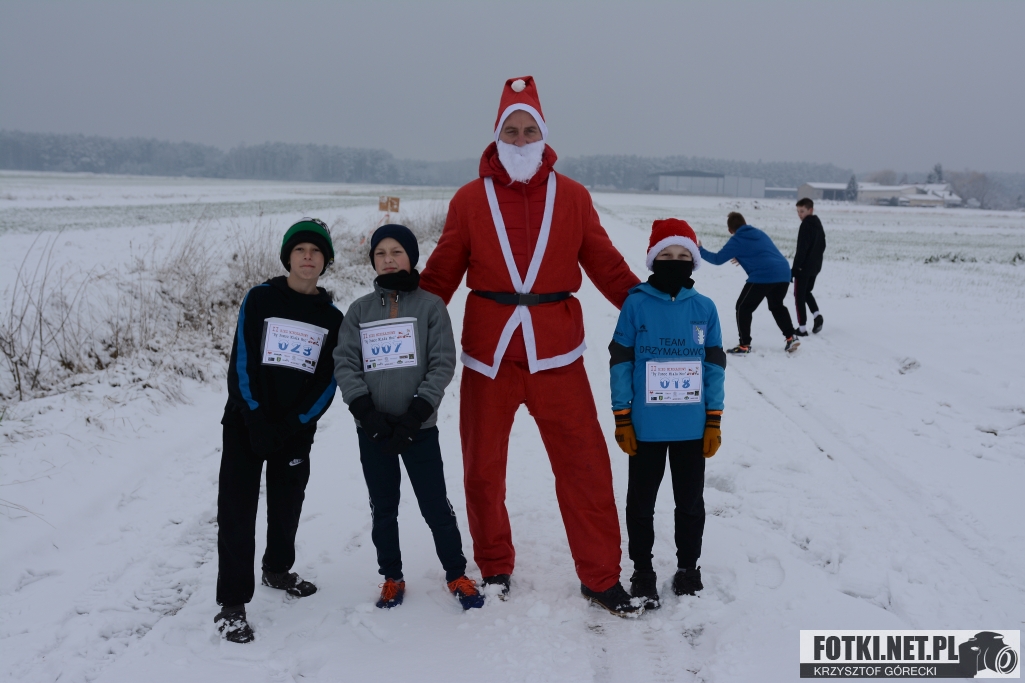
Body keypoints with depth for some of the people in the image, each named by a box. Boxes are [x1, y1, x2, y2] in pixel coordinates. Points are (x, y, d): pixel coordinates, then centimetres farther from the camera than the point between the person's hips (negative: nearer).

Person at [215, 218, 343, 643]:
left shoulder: (332, 318, 4)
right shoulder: (260, 300, -3)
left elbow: (329, 381, 0)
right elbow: (241, 361, -7)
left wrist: (294, 424, -12)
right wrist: (257, 419, -15)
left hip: (296, 429, 3)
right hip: (246, 423, -3)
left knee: (287, 506, 15)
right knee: (237, 510, -5)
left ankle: (278, 569, 40)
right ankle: (231, 603, 2)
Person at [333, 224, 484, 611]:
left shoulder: (430, 306, -1)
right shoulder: (359, 311, 5)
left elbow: (443, 364, -6)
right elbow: (345, 365, 0)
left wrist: (414, 415, -13)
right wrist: (367, 413, -12)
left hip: (419, 428, -2)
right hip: (372, 429, 2)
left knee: (435, 506, 3)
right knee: (383, 509, 11)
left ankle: (457, 575, 20)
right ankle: (392, 578, 27)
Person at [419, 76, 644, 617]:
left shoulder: (572, 197, 4)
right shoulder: (470, 199, 2)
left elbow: (607, 266, 6)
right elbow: (440, 275, 4)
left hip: (556, 356, 0)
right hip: (488, 354, 1)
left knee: (586, 468, 1)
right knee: (483, 471, 11)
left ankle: (601, 578, 18)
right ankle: (494, 568, 32)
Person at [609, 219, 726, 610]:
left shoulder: (704, 308, -2)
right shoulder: (636, 304, -8)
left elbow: (715, 367, 3)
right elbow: (620, 363, -5)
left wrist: (715, 422, 1)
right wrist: (621, 419, -6)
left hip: (692, 428, 2)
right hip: (646, 427, -2)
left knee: (690, 502, 16)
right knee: (641, 502, 11)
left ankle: (688, 568, 33)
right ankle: (642, 571, 28)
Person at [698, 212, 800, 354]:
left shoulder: (737, 240, 2)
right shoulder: (759, 233, 23)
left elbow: (718, 259, 3)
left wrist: (700, 250, 17)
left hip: (763, 276, -7)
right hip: (784, 273, 7)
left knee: (743, 307, 6)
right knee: (777, 306, 28)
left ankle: (744, 345, 2)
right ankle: (791, 337, 22)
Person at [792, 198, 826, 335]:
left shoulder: (805, 225, -17)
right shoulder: (819, 225, 11)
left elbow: (801, 249, -22)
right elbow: (822, 246, 18)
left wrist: (794, 268, -19)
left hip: (804, 267, -9)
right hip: (815, 267, 9)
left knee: (799, 296, 0)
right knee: (806, 292, 24)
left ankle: (802, 328, -2)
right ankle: (817, 315, 4)